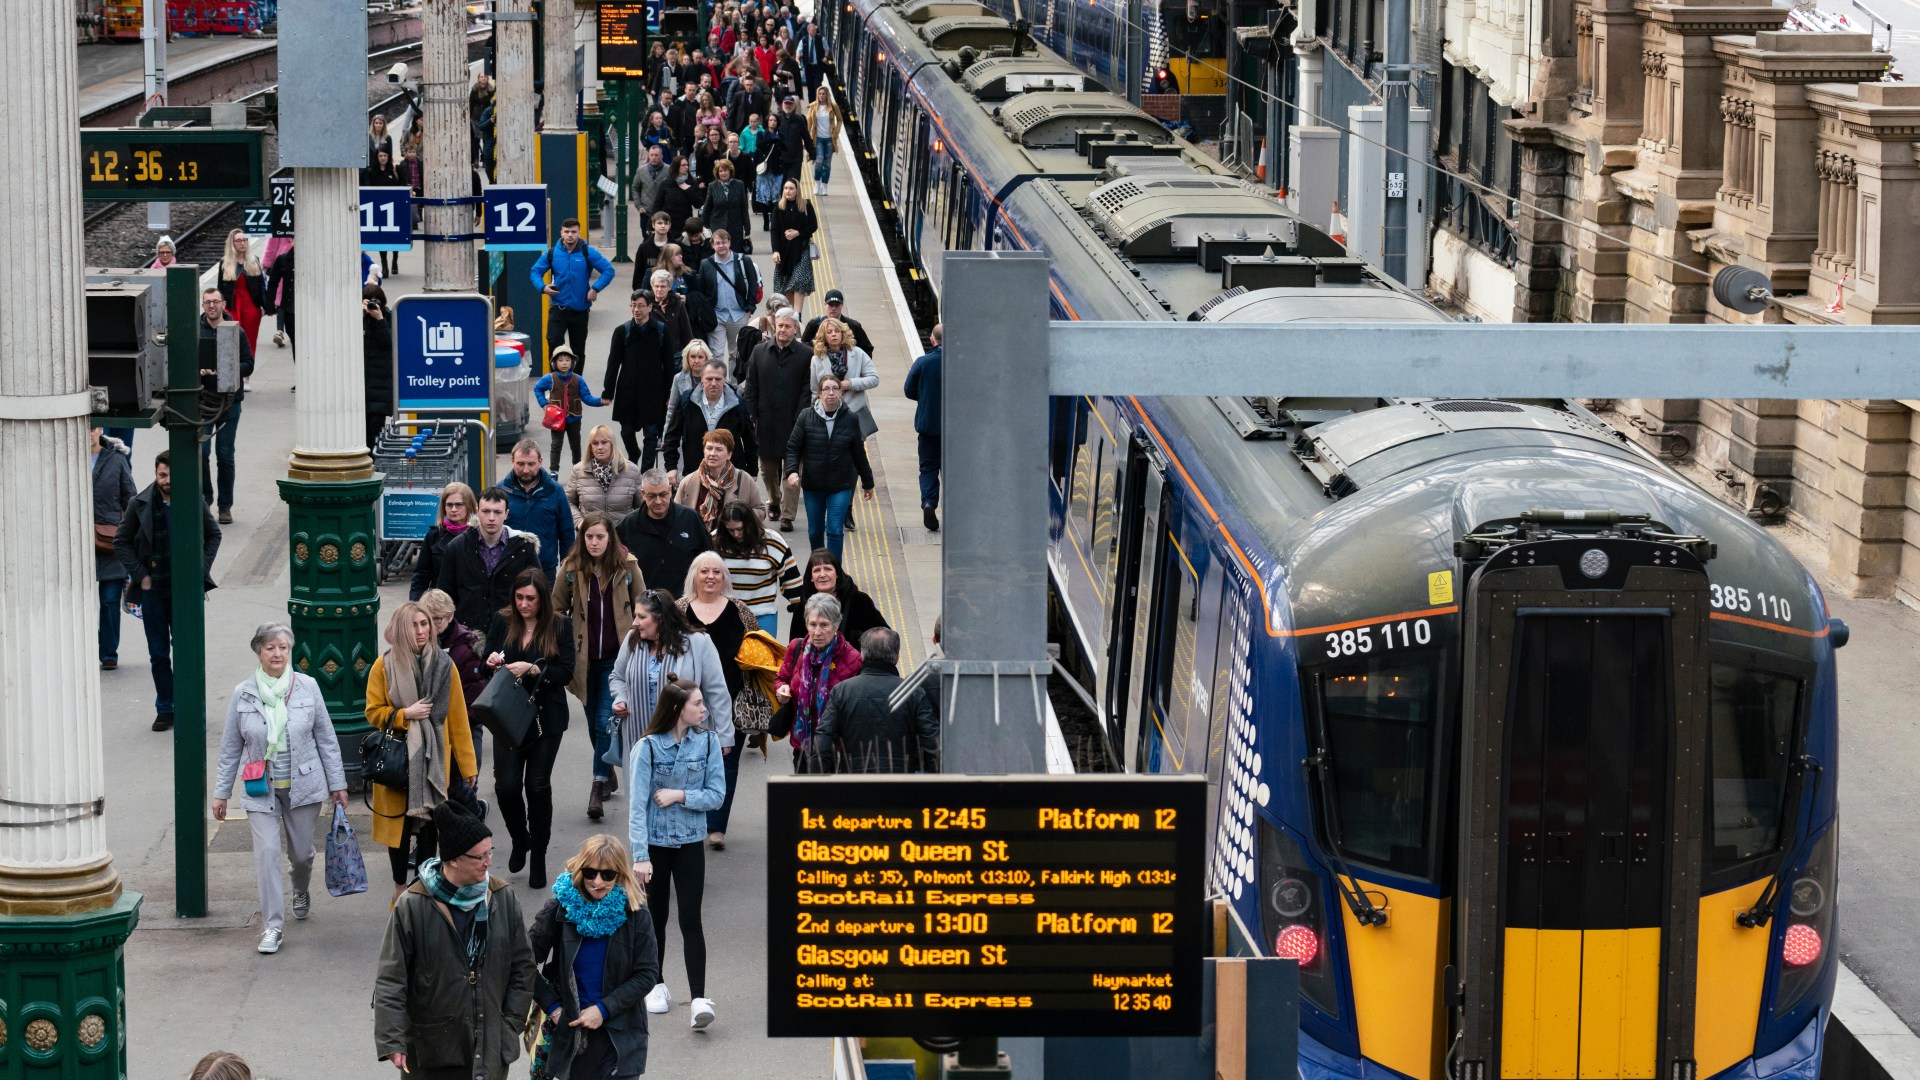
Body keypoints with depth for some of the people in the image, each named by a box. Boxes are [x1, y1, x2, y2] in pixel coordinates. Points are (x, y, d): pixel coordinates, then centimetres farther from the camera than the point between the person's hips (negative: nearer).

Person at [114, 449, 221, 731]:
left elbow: (213, 534, 13)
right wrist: (141, 576, -3)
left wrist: (201, 570, 3)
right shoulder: (140, 505, -3)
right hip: (153, 590, 1)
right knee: (159, 654, 6)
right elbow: (121, 543, 5)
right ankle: (165, 710, 14)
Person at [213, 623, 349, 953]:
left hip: (303, 785, 1)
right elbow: (231, 748, 4)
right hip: (261, 789, -1)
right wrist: (221, 792, 5)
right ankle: (272, 925, -6)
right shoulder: (242, 694, -3)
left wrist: (337, 783, 4)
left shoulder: (307, 688, -4)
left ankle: (301, 892, 47)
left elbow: (326, 739, 4)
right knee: (267, 852, -12)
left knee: (301, 852, 12)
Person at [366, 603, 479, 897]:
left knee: (428, 827, 5)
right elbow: (373, 712, 1)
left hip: (434, 759, 1)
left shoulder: (443, 664, 0)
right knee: (399, 825, 5)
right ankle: (400, 889, 20)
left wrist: (467, 763, 1)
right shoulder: (384, 666, -4)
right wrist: (405, 714, -16)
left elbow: (458, 718, 2)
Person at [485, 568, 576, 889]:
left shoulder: (559, 627, -5)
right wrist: (491, 662, -17)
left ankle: (538, 856, 17)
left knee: (538, 786, 1)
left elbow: (566, 673, -9)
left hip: (545, 717, -2)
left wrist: (532, 669, -23)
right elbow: (487, 661, 6)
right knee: (506, 785, -5)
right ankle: (519, 840, 24)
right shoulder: (502, 621, 0)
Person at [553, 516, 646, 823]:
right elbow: (557, 608, 7)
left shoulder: (627, 567, -3)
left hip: (617, 656, -3)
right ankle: (608, 775, 33)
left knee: (606, 721, -12)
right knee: (593, 722, 13)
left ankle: (598, 787, -10)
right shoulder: (572, 567, -1)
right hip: (584, 657, 3)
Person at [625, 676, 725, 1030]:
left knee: (690, 920, -6)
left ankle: (699, 998, -12)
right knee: (656, 917, 12)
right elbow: (637, 805, -13)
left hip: (690, 843, 1)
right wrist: (640, 855, -19)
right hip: (654, 844, -1)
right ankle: (656, 985, 29)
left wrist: (679, 795, -17)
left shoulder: (707, 742, -4)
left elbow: (717, 795, -3)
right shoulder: (648, 748, -12)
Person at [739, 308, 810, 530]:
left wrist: (801, 419, -13)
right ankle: (774, 501, 38)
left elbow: (807, 391, -6)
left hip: (792, 422, -3)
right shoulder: (760, 351, 5)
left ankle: (787, 515, 5)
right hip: (765, 423, 3)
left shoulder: (805, 355, -4)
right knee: (768, 468, 15)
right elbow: (750, 387, 6)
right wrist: (751, 417, -1)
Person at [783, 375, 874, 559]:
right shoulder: (807, 418, -5)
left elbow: (859, 454, 6)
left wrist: (867, 482, 14)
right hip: (812, 485, 1)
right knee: (815, 532, 12)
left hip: (841, 486, -1)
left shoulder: (850, 420, -3)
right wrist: (792, 471, -19)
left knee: (835, 531, -9)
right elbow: (793, 447, -2)